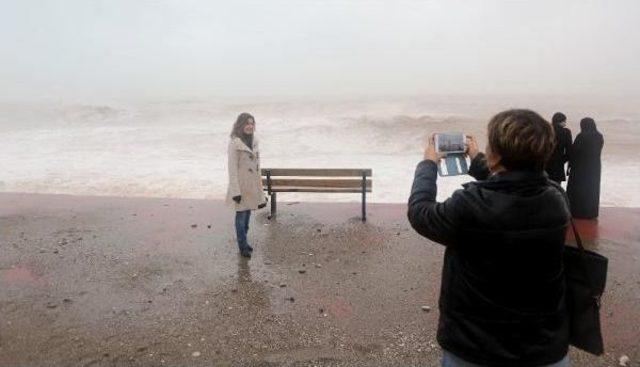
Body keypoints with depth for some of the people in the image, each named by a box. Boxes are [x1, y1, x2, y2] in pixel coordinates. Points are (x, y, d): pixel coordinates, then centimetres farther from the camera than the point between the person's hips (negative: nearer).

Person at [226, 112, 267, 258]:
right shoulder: (234, 143, -15)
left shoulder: (254, 140, 6)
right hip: (241, 184, -7)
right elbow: (232, 168, -16)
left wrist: (259, 185, 16)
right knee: (241, 215, 3)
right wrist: (235, 191, -18)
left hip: (253, 183, 7)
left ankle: (243, 241, 32)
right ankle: (243, 247, 15)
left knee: (248, 213, 16)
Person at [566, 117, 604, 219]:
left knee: (576, 189, 5)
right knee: (592, 189, 13)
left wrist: (570, 165, -4)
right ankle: (591, 213, 18)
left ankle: (577, 212, 7)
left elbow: (573, 152, -13)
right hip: (595, 167, 6)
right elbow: (597, 152, 11)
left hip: (580, 167, -6)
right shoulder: (599, 137, 2)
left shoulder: (581, 136, -16)